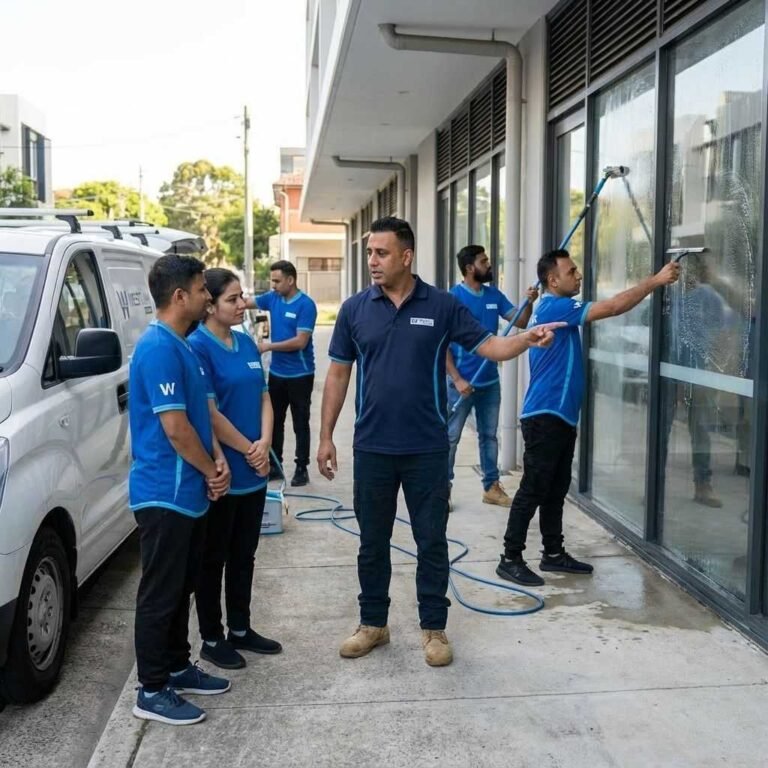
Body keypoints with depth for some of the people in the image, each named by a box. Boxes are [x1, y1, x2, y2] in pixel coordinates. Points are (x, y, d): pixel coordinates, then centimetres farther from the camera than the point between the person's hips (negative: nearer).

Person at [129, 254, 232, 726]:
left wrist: (217, 461, 0)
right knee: (161, 592, 1)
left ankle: (178, 667, 32)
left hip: (188, 491, 10)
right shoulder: (158, 348, -20)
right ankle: (153, 691, 12)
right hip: (165, 493, -10)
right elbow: (174, 427, -22)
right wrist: (212, 471, -8)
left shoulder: (182, 346, 11)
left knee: (182, 587, 18)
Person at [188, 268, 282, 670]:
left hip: (254, 471, 7)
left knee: (244, 555, 17)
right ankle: (211, 639, 20)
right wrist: (248, 449, -12)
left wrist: (264, 444, -6)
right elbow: (208, 413, -18)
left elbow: (263, 398, 9)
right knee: (213, 559, 6)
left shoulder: (247, 344, 9)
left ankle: (241, 629, 30)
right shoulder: (197, 347, -14)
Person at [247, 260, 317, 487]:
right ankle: (275, 464, 23)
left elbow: (300, 341, -20)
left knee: (300, 423, 4)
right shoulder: (272, 298, 3)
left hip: (299, 374, -6)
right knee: (274, 420, 12)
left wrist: (269, 346, -18)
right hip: (276, 372, 6)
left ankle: (302, 468, 13)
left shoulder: (306, 305, -15)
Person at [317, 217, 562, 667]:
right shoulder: (355, 309, 0)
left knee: (432, 540, 8)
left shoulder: (442, 306, -3)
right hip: (372, 447, 2)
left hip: (427, 448, -1)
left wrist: (527, 339, -26)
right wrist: (326, 436, 1)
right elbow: (338, 374, 4)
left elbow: (488, 346, -5)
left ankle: (434, 628, 23)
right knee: (373, 541, 12)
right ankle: (373, 623, 29)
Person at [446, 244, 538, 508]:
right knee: (451, 437, 3)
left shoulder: (494, 294, 5)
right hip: (462, 381, -6)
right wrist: (457, 379, -19)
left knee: (489, 435, 14)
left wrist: (529, 302, -14)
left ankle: (492, 487, 23)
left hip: (490, 381, 6)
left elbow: (520, 322, 7)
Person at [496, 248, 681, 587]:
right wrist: (655, 280, -15)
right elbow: (611, 307, -19)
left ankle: (553, 554, 23)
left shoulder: (556, 310, 17)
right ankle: (510, 559, 1)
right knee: (533, 489, -6)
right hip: (545, 417, -10)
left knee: (555, 490, 14)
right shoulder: (553, 307, -15)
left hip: (559, 416, 10)